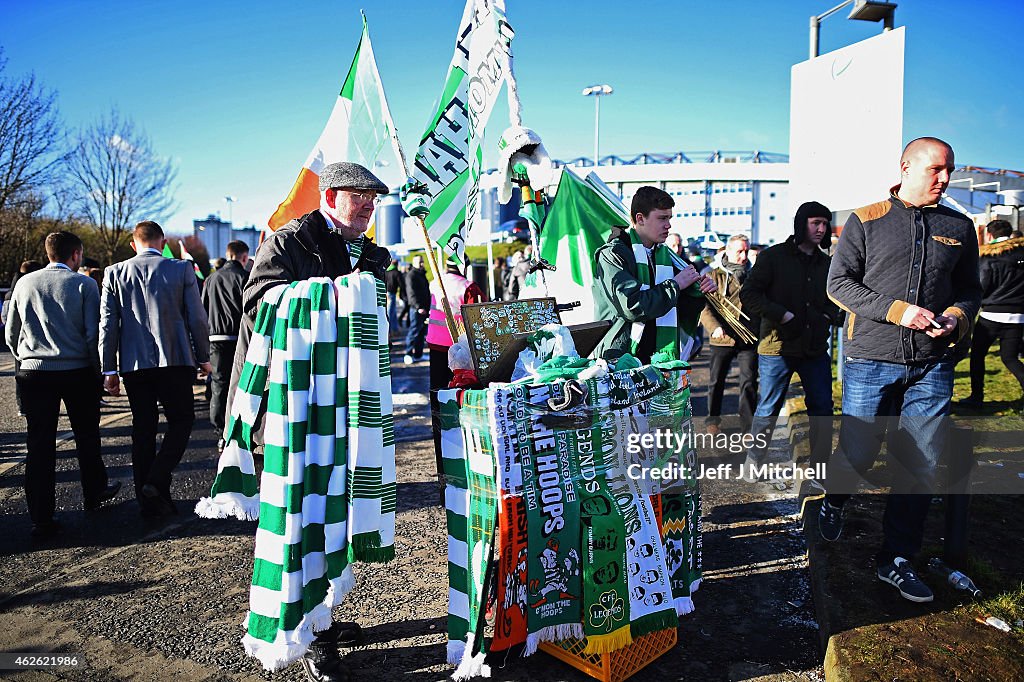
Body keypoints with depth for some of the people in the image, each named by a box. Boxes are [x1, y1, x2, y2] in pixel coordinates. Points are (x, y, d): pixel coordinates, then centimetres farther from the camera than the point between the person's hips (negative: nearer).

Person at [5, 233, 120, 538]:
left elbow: (11, 333, 12)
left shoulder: (25, 283, 6)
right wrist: (98, 369, 1)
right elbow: (94, 332, -9)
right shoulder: (84, 284, -5)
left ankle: (41, 518, 6)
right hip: (78, 372, -2)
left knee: (39, 444, 4)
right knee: (86, 436, 16)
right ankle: (94, 493, 32)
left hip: (33, 373, 3)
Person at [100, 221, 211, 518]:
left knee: (143, 428, 10)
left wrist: (109, 370, 7)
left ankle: (148, 501, 15)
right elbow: (197, 318, -2)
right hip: (174, 360, -3)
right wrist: (203, 357, 8)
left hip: (134, 365, 3)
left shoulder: (115, 273, 4)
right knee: (181, 419, 11)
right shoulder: (182, 269, -2)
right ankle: (157, 481, -5)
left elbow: (107, 324, 2)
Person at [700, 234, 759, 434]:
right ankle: (713, 420, 26)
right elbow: (704, 306, -7)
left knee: (749, 383, 1)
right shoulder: (716, 275, 1)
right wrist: (715, 327, -22)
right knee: (717, 381, 10)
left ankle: (748, 425, 9)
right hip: (723, 339, -2)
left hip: (749, 339, 2)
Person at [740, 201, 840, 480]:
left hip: (816, 349, 5)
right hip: (778, 347, -5)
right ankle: (753, 464, 20)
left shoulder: (826, 263, 13)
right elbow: (749, 295, -9)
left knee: (822, 409, 8)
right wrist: (782, 315, -16)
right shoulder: (773, 257, -4)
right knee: (768, 410, 4)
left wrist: (829, 316, 7)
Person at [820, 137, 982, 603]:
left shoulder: (959, 227, 11)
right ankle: (833, 501, 38)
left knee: (921, 468, 5)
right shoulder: (865, 221, 1)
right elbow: (839, 283, -5)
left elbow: (970, 288, 17)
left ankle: (896, 560, 19)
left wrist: (957, 317, -6)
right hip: (871, 361, -3)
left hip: (933, 366, 3)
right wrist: (897, 311, -16)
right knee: (857, 454, 4)